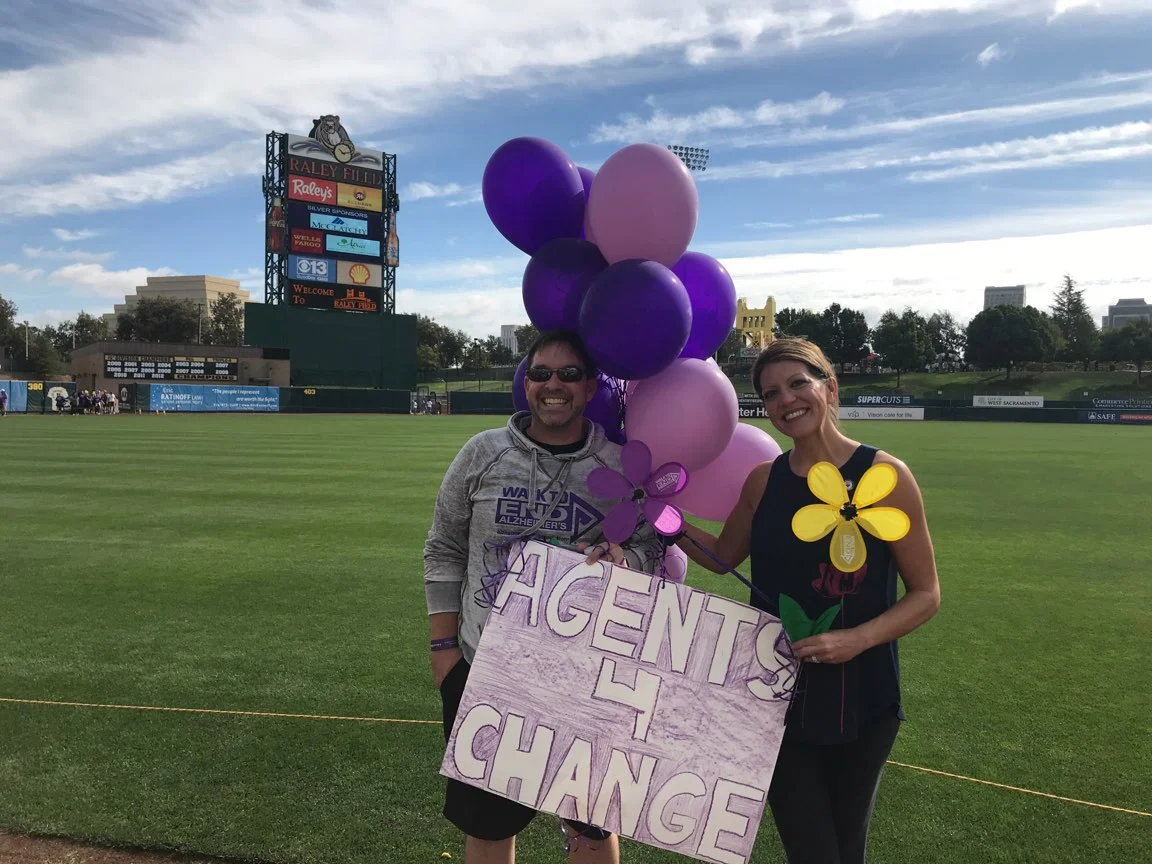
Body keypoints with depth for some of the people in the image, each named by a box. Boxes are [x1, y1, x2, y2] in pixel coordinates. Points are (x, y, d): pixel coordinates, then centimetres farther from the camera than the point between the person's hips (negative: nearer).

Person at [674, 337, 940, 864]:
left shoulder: (885, 475, -11)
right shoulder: (764, 480, 0)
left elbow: (925, 594, -7)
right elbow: (722, 557, 14)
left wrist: (856, 639, -23)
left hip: (861, 697, -2)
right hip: (778, 695, 2)